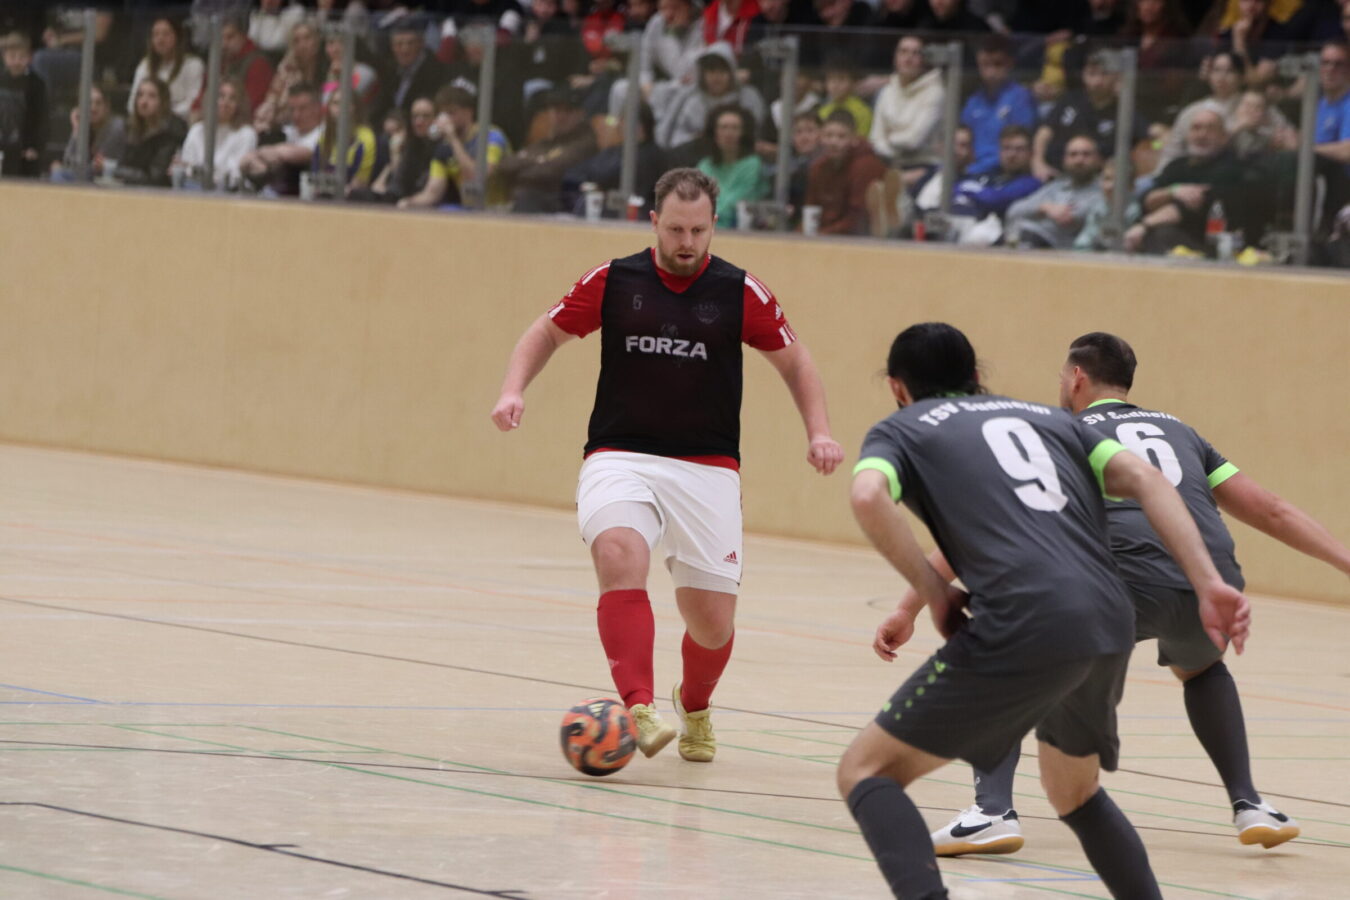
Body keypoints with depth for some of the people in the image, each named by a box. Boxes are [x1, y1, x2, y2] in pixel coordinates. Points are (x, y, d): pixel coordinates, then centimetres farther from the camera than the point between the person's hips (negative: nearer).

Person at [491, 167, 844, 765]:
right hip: (620, 460, -1)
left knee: (712, 619, 0)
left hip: (707, 469, 1)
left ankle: (694, 704, 34)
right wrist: (513, 390, -2)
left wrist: (819, 432, -1)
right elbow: (547, 332, 14)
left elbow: (794, 360, 12)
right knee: (620, 555, -32)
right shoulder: (612, 282, 2)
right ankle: (638, 708, -39)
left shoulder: (741, 293, 1)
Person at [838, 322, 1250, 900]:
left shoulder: (900, 430, 18)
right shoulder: (1049, 419, 30)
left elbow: (867, 496, -7)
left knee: (866, 770, 5)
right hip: (1111, 626, 5)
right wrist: (1209, 585, 4)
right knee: (1076, 795, 31)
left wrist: (934, 593, 2)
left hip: (1023, 630, -5)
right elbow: (1143, 478, 13)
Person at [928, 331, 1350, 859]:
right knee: (1199, 666, 39)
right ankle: (1249, 805, 29)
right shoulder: (1177, 431, 31)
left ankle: (993, 811, -3)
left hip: (1130, 586, -4)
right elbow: (1270, 511, 28)